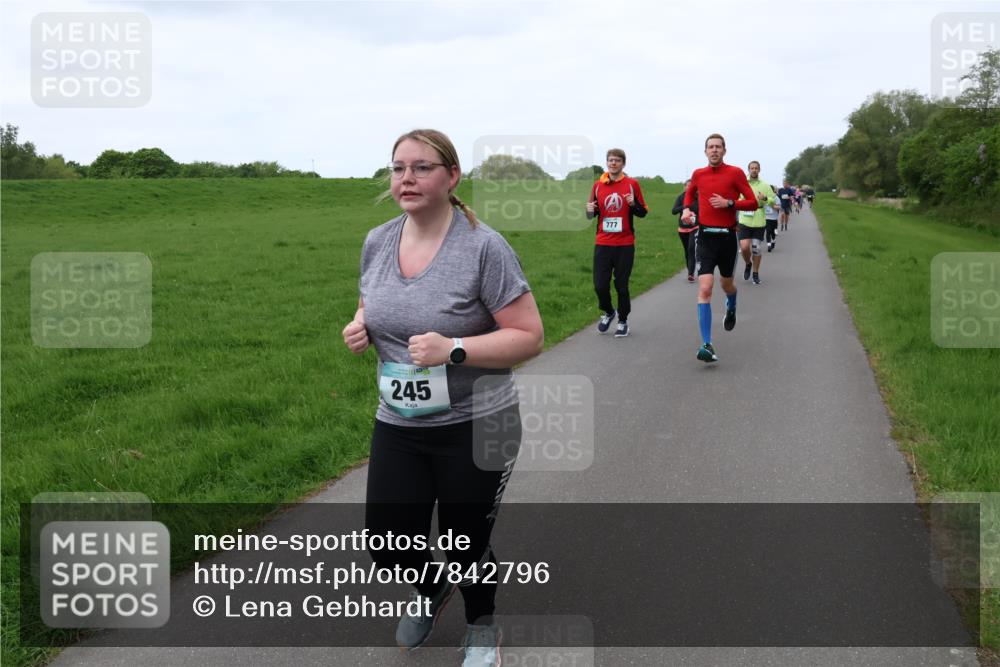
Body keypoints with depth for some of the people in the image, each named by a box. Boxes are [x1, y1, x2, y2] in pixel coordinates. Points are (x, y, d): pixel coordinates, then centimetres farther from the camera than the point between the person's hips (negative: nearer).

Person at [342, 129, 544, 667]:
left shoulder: (483, 247, -16)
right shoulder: (377, 242, 1)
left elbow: (528, 337, -15)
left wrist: (453, 350, -27)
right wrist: (361, 328, -6)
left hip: (475, 429, -4)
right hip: (398, 426, 5)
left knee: (467, 545, 11)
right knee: (388, 550, 7)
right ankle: (432, 589, 45)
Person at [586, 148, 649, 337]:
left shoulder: (632, 184, 0)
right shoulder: (598, 185, 7)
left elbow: (643, 212, 3)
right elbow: (591, 215, 14)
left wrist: (633, 204, -16)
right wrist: (590, 210, -8)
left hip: (625, 244, -2)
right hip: (602, 243, 2)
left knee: (621, 285, 2)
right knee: (600, 285, -2)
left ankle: (623, 321, 20)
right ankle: (608, 312, 27)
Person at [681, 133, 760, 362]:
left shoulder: (735, 173, -4)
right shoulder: (698, 174, 4)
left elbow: (753, 203, -5)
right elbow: (690, 191, 27)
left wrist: (728, 203, -18)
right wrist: (686, 209, 8)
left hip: (727, 236, 0)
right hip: (705, 236, 1)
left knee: (727, 284, 18)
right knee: (704, 288, -13)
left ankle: (731, 309, 57)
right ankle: (707, 345, -15)